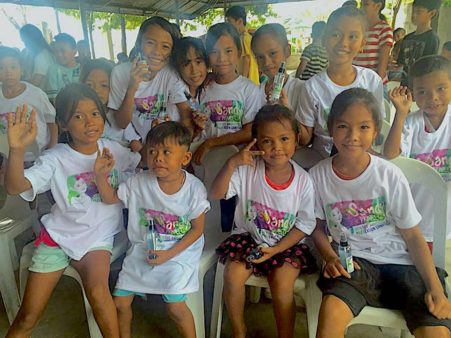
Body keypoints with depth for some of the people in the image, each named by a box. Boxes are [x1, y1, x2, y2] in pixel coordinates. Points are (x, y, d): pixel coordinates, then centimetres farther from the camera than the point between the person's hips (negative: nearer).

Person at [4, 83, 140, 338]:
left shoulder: (114, 150, 0)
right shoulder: (56, 158, -9)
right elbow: (14, 187, -22)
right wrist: (17, 149, -39)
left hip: (99, 236, 0)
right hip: (59, 234, 0)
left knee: (97, 291, -29)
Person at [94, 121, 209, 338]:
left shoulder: (194, 189, -16)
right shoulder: (140, 182, -8)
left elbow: (197, 228, -9)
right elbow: (110, 198, 6)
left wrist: (169, 254, -15)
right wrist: (100, 175, -13)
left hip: (180, 250, -3)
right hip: (143, 249, 4)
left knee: (175, 306, -17)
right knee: (120, 301, 5)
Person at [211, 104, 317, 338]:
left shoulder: (303, 181, -12)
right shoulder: (247, 170, -13)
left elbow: (305, 225, -5)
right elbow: (215, 195, -18)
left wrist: (276, 249, -15)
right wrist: (231, 164, -32)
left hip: (286, 244, -1)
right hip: (248, 237, 1)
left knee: (282, 284, -22)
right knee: (232, 274, -20)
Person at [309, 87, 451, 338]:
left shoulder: (390, 175, -7)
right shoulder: (318, 175, -4)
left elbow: (413, 235, -1)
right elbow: (318, 226, 8)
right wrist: (330, 257, -10)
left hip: (399, 263, 1)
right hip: (352, 263, 0)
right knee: (331, 312, -30)